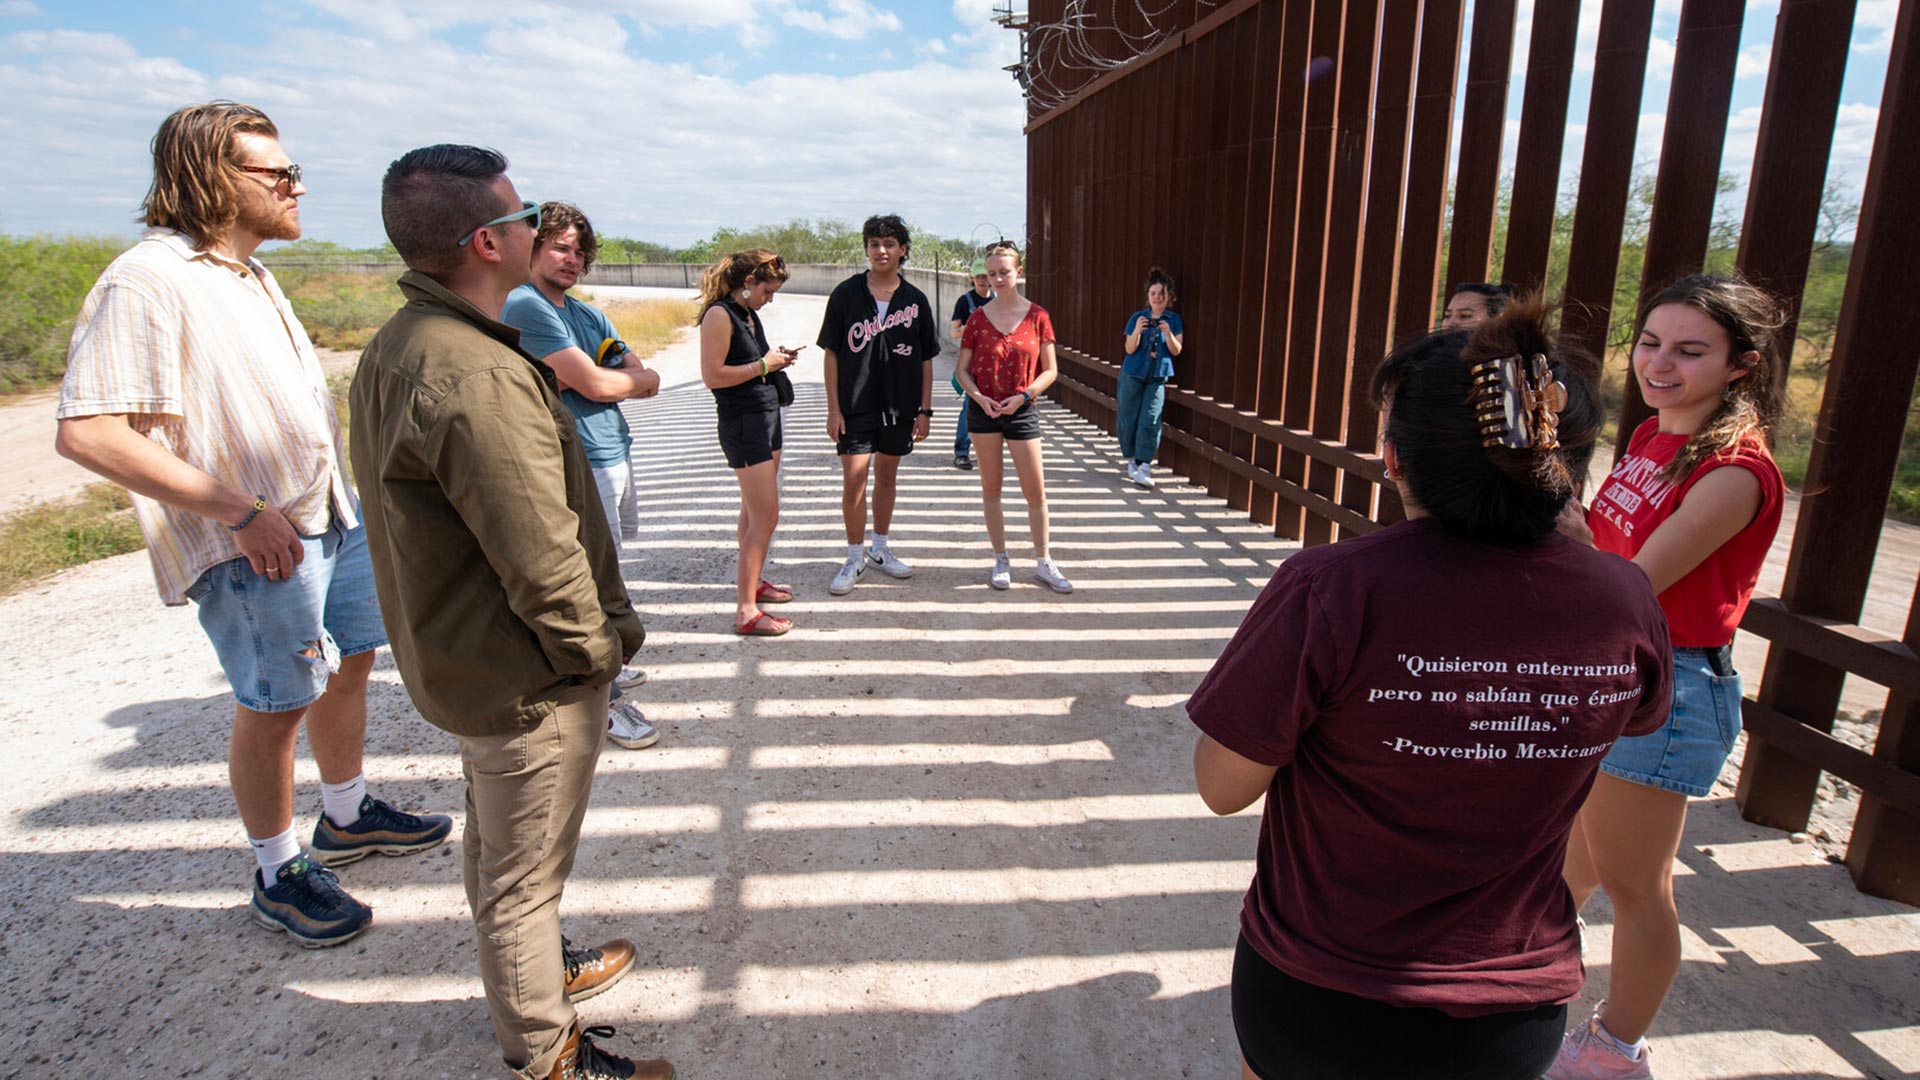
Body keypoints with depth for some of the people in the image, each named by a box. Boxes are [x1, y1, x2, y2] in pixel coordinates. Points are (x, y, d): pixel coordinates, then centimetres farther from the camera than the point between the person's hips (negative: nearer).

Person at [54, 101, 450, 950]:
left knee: (351, 661, 19)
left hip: (329, 513, 9)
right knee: (277, 706, 3)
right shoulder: (149, 281, -18)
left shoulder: (247, 274, 12)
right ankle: (277, 877, 23)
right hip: (256, 546, -9)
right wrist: (240, 513, -25)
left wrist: (342, 494, 15)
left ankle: (347, 819, 39)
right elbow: (89, 432, -24)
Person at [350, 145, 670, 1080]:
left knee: (494, 839, 27)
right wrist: (599, 647, -13)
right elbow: (541, 558, -30)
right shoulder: (478, 377, -30)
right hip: (528, 681, -10)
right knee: (524, 871, 9)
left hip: (458, 655, 10)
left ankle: (531, 967, 51)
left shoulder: (396, 347, 4)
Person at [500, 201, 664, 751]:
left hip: (615, 454, 9)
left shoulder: (588, 314, 17)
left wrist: (590, 377, -10)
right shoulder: (525, 306, -11)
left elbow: (645, 381, 9)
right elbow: (594, 384, -19)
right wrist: (636, 378, 1)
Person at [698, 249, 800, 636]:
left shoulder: (748, 313, 13)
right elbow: (713, 376, -21)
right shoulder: (719, 314, -14)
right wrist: (763, 365, -15)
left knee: (754, 511, 17)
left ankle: (750, 581, 31)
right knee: (765, 516, -11)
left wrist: (777, 360, 5)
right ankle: (746, 611, -6)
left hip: (767, 416, 10)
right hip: (742, 423, -9)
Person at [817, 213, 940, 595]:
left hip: (900, 406, 2)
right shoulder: (846, 294, -2)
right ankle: (854, 558, 10)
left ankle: (880, 548, 28)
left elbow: (926, 359, 7)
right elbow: (831, 353, -1)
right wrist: (833, 408, -6)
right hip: (855, 406, -2)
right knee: (853, 481, -5)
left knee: (887, 477, 12)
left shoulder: (915, 300, 3)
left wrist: (924, 409, 2)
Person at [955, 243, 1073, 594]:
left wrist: (1023, 396, -14)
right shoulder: (978, 318, 0)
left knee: (1035, 490, 0)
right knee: (990, 488, 8)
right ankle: (1000, 561, 21)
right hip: (983, 409, 1)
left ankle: (1043, 563, 16)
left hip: (1022, 410, -1)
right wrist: (979, 397, -12)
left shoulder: (1037, 316, -3)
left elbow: (1050, 370, -1)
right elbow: (962, 369, 5)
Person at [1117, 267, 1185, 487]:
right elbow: (1130, 349, -5)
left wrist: (1168, 334, -19)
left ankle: (1143, 466, -10)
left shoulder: (1174, 320, 2)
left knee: (1150, 421, -10)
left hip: (1158, 377, 0)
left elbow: (1176, 350, 0)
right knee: (1128, 418, 3)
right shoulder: (1137, 317, -1)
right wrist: (1137, 331, -23)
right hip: (1133, 375, 0)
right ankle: (1132, 460, 20)